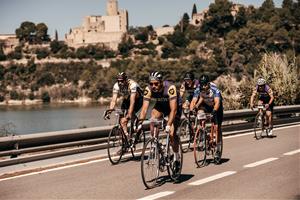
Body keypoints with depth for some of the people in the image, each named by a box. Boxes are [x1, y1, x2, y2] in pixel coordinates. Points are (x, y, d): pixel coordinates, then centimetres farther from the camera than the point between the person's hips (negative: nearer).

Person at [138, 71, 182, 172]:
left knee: (172, 133, -15)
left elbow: (173, 109, -42)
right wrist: (140, 123, -42)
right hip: (160, 105, 4)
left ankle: (176, 157, 6)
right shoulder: (148, 90, -27)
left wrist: (168, 125, -52)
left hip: (175, 106, -3)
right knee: (152, 120, -28)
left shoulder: (170, 88, -37)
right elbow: (144, 108, -29)